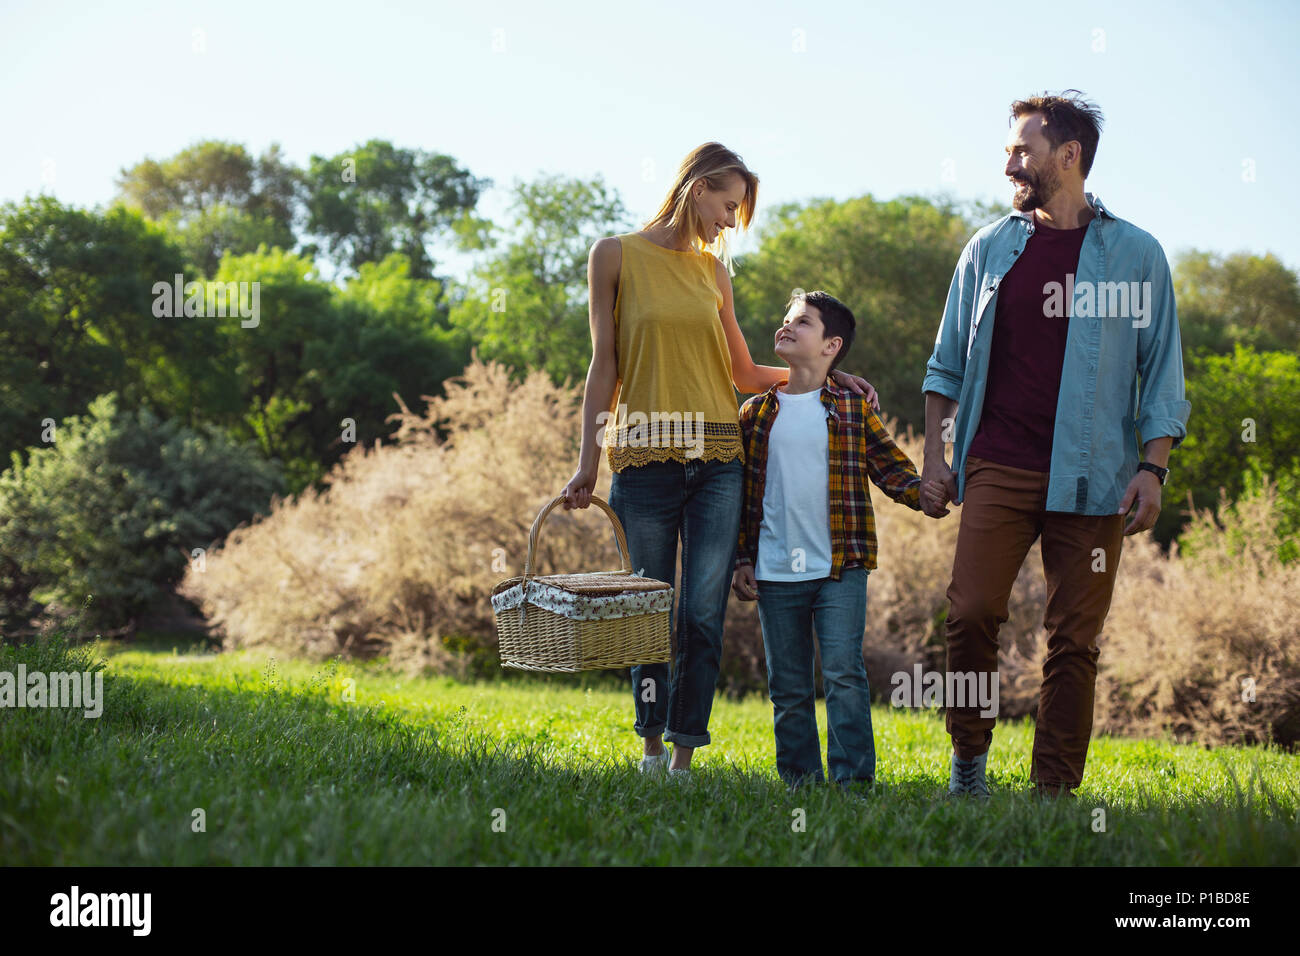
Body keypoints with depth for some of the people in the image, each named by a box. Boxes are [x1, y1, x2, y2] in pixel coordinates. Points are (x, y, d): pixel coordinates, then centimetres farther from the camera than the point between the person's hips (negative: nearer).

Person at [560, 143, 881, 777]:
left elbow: (745, 374, 17)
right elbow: (605, 366, 2)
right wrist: (588, 462, -2)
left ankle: (684, 758, 6)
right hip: (645, 457, -3)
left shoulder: (712, 269, 14)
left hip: (717, 462, 3)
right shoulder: (617, 255, 3)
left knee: (704, 613, -2)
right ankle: (651, 745, 22)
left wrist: (824, 373, 8)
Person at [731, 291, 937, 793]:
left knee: (844, 674, -9)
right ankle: (800, 781, 17)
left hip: (840, 568, -3)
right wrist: (741, 559, 7)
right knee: (788, 687, 7)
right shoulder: (756, 413, 10)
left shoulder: (853, 410, 4)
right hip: (775, 574, 3)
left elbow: (893, 470, 4)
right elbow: (743, 493, 12)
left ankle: (853, 779, -3)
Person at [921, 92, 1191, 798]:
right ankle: (968, 756, 11)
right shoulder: (989, 250, 11)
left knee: (1074, 639, 0)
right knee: (971, 613, -9)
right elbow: (948, 364, 17)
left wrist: (1153, 468, -4)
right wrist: (934, 457, 9)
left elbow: (1163, 375, 7)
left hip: (1092, 476, -1)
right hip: (998, 467, 1)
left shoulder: (1136, 255, 5)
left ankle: (1055, 789, 9)